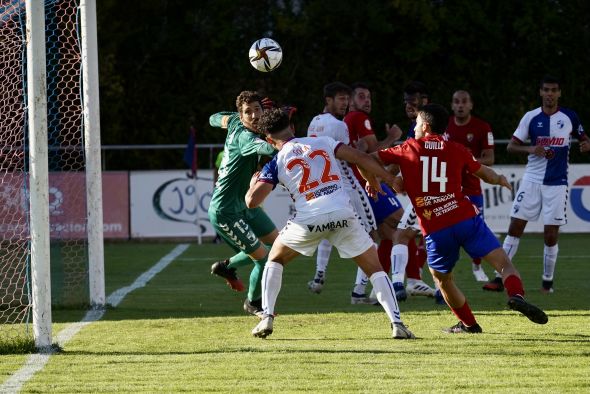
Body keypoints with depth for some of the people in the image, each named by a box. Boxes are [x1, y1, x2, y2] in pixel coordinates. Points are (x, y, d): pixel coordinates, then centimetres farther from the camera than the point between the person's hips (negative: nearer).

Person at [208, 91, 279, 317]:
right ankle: (253, 303, 21)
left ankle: (227, 266, 36)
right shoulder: (244, 136, -28)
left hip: (245, 204, 10)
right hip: (225, 211, -10)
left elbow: (217, 119, 22)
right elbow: (266, 148, -51)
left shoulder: (235, 122, -1)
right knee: (264, 258, -7)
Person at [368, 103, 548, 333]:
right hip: (466, 219, 0)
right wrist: (501, 180, 43)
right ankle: (516, 295, -31)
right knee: (503, 263, -3)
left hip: (435, 231, 0)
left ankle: (468, 324, 27)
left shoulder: (408, 150, 9)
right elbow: (485, 174, 22)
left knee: (442, 278, 23)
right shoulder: (456, 150, 11)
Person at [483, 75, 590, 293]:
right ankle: (499, 277, -1)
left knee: (551, 235, -2)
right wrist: (531, 149, -17)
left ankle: (547, 281, 14)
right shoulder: (531, 117, 0)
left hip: (557, 183, -1)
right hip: (532, 179, 1)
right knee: (515, 228, -4)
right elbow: (511, 146, 2)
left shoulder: (569, 117, 0)